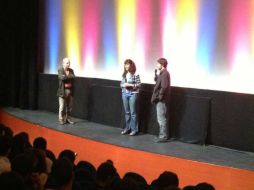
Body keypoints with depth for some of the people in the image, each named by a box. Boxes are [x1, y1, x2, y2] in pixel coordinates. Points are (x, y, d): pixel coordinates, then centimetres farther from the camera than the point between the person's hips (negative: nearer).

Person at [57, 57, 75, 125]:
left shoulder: (71, 70, 12)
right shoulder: (60, 70, -4)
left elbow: (73, 77, -3)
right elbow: (62, 77, -19)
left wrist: (66, 76, -11)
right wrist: (69, 77, -8)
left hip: (70, 90, 5)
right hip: (62, 91, -5)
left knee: (69, 106, 9)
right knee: (62, 107, -3)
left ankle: (68, 118, 20)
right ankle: (61, 119, 6)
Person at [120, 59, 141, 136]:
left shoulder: (135, 74, -9)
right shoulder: (124, 74, 8)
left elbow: (139, 84, -10)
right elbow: (121, 83, 13)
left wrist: (130, 85, -18)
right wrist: (124, 85, -9)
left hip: (133, 94, -6)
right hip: (125, 94, 6)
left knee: (133, 112, -2)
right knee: (127, 112, 12)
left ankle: (134, 129, 5)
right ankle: (127, 128, 21)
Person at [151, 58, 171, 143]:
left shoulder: (165, 73, -17)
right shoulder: (162, 73, 14)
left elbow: (164, 86, -24)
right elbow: (156, 80, 20)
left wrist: (159, 96, -19)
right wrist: (156, 73, 7)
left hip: (161, 100, -10)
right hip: (159, 99, 10)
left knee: (161, 118, -7)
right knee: (160, 118, 15)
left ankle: (163, 137, -3)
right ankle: (162, 135, 22)